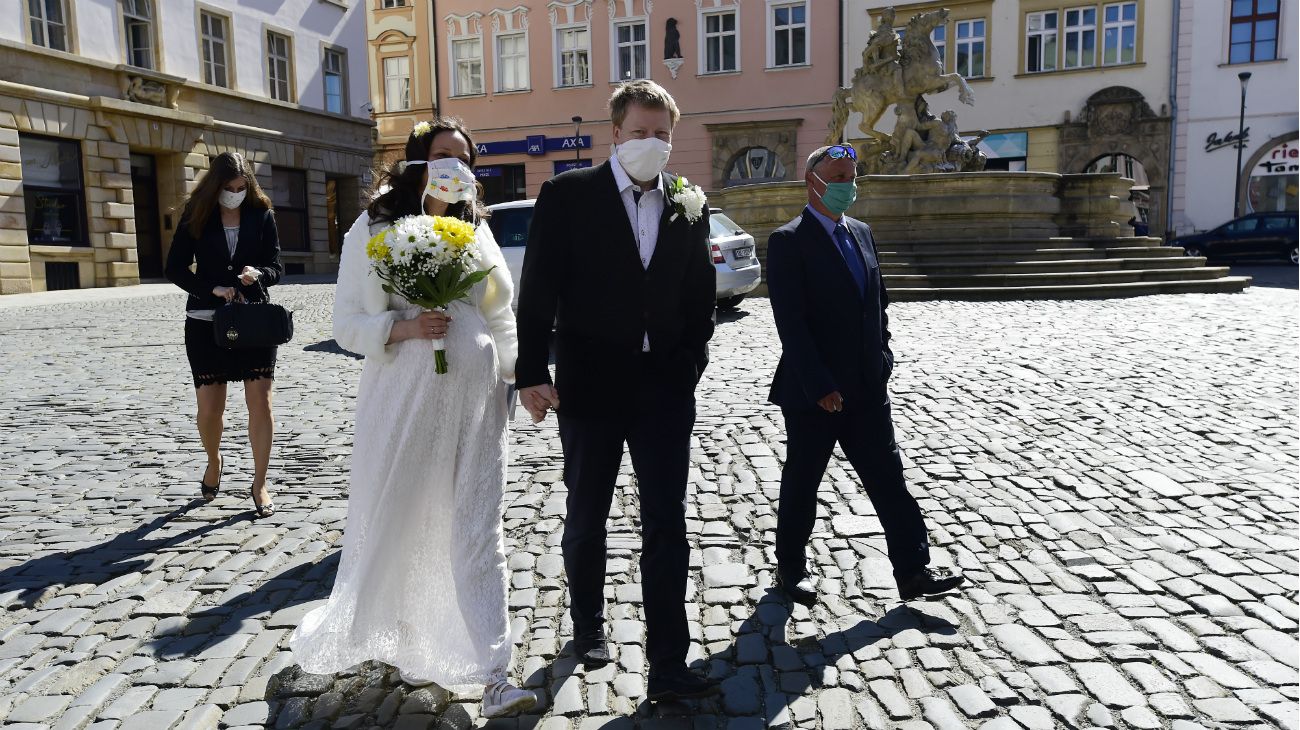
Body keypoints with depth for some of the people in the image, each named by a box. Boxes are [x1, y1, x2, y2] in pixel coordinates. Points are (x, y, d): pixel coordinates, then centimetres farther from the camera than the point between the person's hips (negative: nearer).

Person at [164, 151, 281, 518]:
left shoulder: (262, 214, 1)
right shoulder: (196, 215, 0)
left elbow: (276, 267, 3)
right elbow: (175, 268, -1)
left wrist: (258, 274, -19)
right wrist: (212, 289, -16)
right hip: (206, 321, 0)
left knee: (260, 402, -6)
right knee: (209, 409, 3)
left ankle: (259, 484, 7)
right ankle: (214, 462, 35)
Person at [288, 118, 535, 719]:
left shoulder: (476, 227, 11)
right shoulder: (373, 229, 1)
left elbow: (500, 313, 15)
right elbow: (349, 323, -1)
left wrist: (515, 372, 4)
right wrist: (404, 328, -17)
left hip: (474, 397, 2)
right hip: (404, 398, -2)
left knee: (476, 530, 0)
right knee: (400, 522, 9)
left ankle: (492, 675, 3)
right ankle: (405, 644, 35)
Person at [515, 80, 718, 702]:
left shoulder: (689, 208, 6)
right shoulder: (567, 195, -4)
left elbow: (700, 300, 10)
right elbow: (538, 289, -7)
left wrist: (689, 367, 3)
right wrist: (532, 374, -10)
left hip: (665, 388, 2)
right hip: (590, 385, -2)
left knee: (667, 528, 1)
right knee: (586, 519, 14)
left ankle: (668, 667, 10)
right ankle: (588, 624, 38)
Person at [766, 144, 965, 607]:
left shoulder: (861, 233, 12)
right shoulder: (789, 241, -11)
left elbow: (878, 302, 17)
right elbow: (790, 320, -17)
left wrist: (882, 360, 6)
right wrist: (819, 385, -20)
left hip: (867, 389, 6)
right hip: (812, 393, -6)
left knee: (888, 478, 8)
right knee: (801, 483, 8)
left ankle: (913, 571, 16)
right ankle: (791, 568, 26)